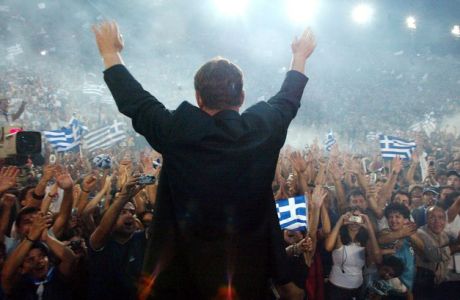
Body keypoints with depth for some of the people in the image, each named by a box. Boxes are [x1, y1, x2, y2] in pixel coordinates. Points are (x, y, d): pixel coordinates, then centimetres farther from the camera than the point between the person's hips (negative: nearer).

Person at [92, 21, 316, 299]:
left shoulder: (177, 130, -15)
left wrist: (111, 53, 17)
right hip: (248, 265, 2)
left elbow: (135, 101, 1)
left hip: (189, 263, -1)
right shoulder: (264, 128, -10)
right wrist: (300, 56, 29)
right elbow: (288, 99, 11)